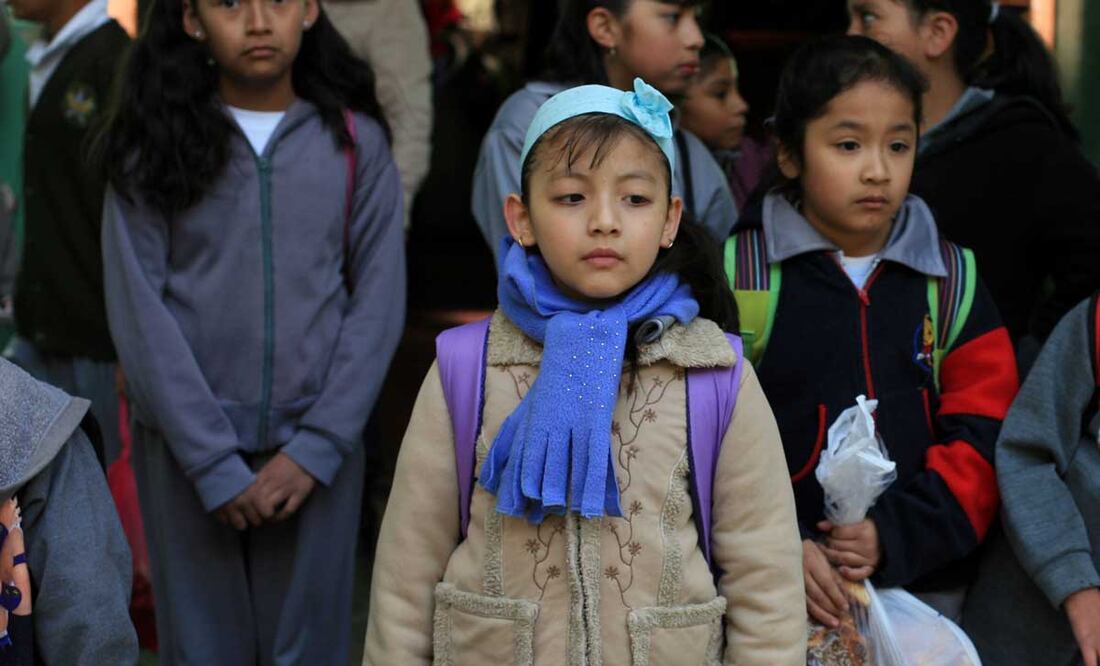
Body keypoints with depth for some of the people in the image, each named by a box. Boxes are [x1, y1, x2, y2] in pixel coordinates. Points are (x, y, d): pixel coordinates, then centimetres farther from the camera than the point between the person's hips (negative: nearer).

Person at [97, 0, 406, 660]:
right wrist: (213, 461, -10)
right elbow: (138, 308, -5)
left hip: (317, 449, 0)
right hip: (185, 449, 0)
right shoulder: (154, 142, 0)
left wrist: (317, 448, -9)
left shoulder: (354, 141, 2)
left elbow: (379, 301, 0)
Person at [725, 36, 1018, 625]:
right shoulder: (735, 277, -1)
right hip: (775, 595, -2)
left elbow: (981, 440, 2)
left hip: (925, 586, 2)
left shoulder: (952, 280, 7)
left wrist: (897, 533, -12)